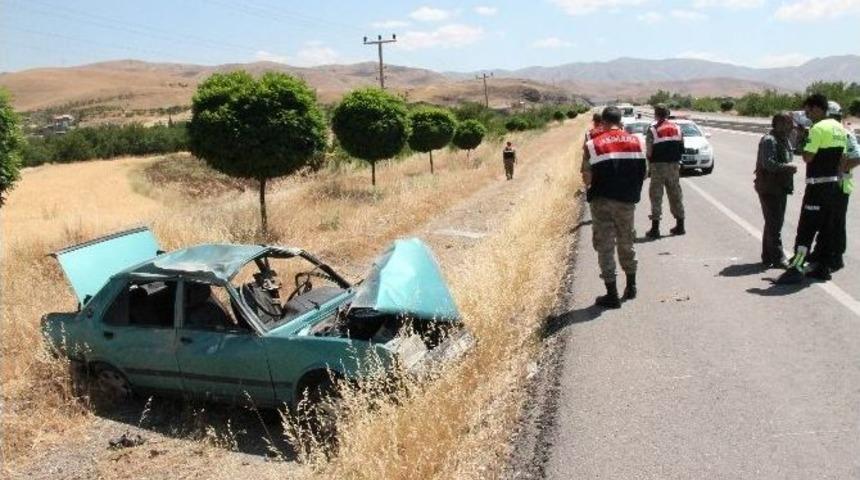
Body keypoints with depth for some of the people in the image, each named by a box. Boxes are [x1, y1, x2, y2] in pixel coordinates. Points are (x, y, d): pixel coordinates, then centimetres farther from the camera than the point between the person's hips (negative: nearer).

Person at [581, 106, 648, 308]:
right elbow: (644, 172, 4)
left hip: (602, 201, -4)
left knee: (605, 246, 3)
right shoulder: (635, 141, 3)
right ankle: (631, 287, 32)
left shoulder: (593, 145, -8)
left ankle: (612, 295, 4)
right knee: (626, 243, 20)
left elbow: (587, 179, -11)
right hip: (627, 200, 4)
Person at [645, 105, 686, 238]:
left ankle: (655, 228, -1)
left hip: (658, 166, -4)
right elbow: (682, 148, 7)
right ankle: (680, 225, 18)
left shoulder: (652, 130, -9)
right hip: (674, 165, 5)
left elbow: (649, 151, -12)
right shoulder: (677, 128, 7)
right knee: (676, 195, 13)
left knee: (656, 196, 0)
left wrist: (649, 165, 2)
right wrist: (676, 160, 17)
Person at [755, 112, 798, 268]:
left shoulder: (785, 140, 15)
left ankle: (768, 257, 25)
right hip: (769, 189, -10)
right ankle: (778, 259, -1)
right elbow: (768, 163, -26)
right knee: (774, 225, -6)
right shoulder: (769, 140, -16)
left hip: (780, 188, 10)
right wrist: (787, 167, -20)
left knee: (774, 224, 16)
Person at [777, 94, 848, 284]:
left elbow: (807, 157, -19)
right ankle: (822, 268, 18)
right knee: (827, 229, 13)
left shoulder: (818, 128, -15)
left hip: (818, 185, -9)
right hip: (834, 184, 9)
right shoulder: (840, 129, 13)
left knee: (806, 229, -7)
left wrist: (803, 140, -5)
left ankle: (796, 268, -6)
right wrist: (836, 176, 21)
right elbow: (842, 159, 16)